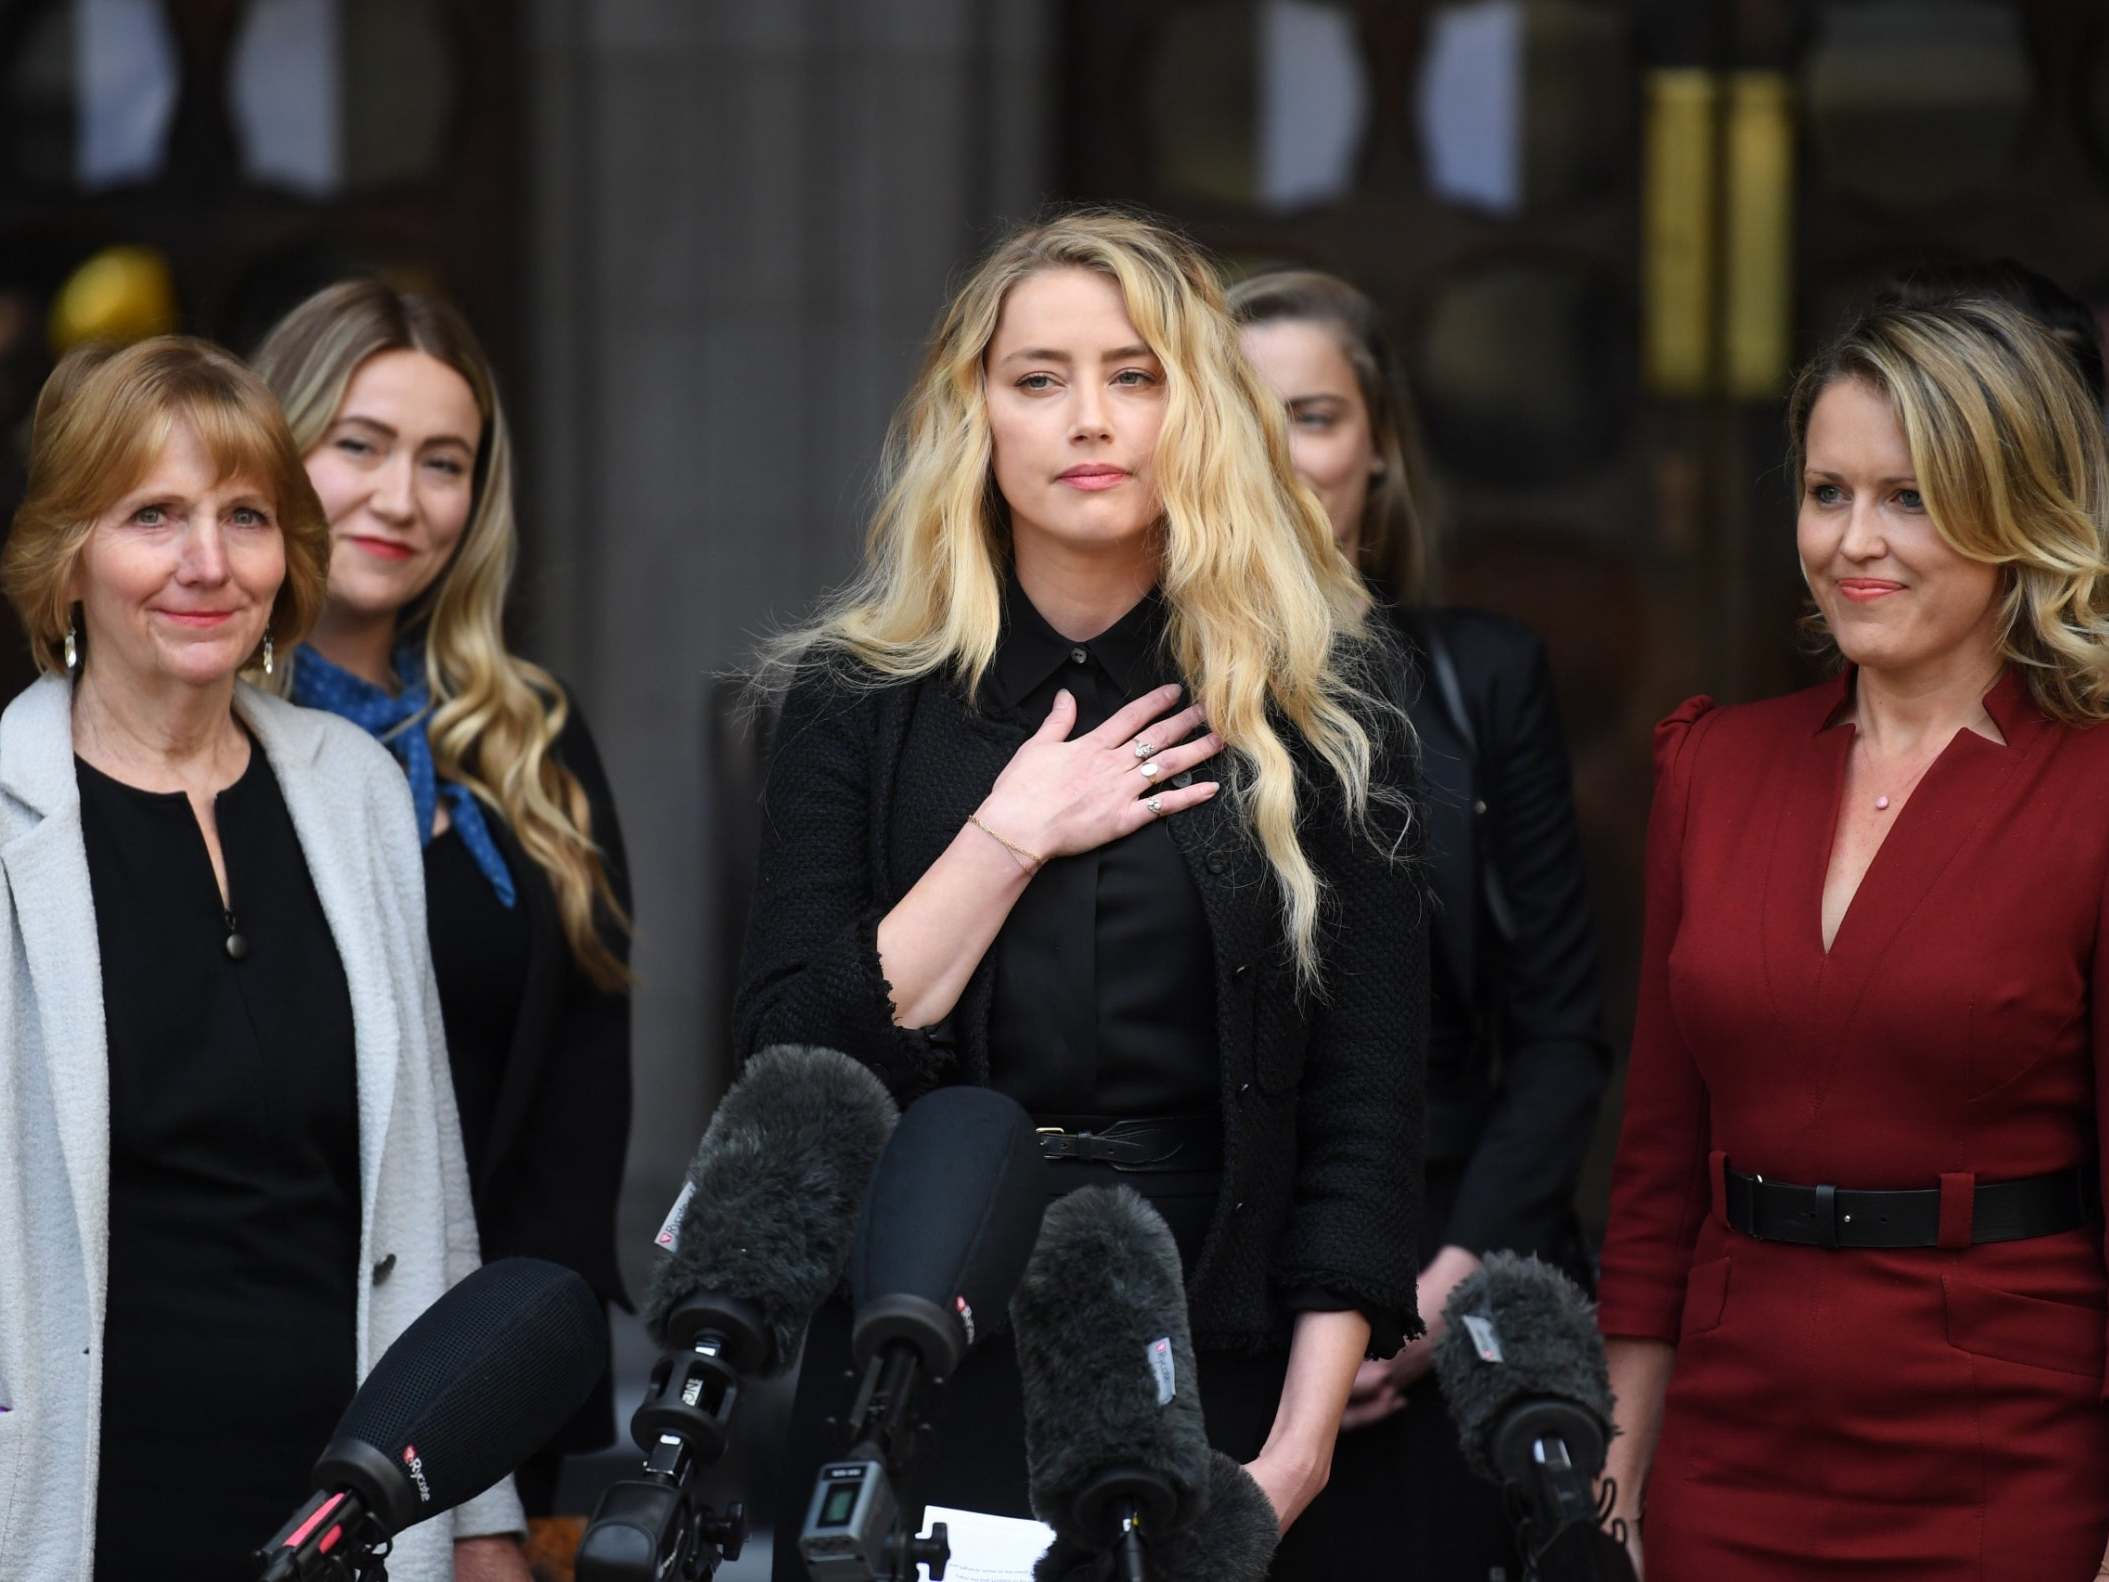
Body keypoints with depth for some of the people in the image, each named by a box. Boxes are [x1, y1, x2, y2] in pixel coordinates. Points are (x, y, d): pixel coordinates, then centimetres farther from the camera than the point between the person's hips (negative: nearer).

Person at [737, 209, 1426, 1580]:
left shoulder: (1329, 706, 0)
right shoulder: (861, 700, 3)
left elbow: (1364, 1116, -3)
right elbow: (792, 1067, -5)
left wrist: (1300, 1443, -12)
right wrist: (1009, 838, -12)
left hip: (1212, 1363, -1)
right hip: (924, 1381, 1)